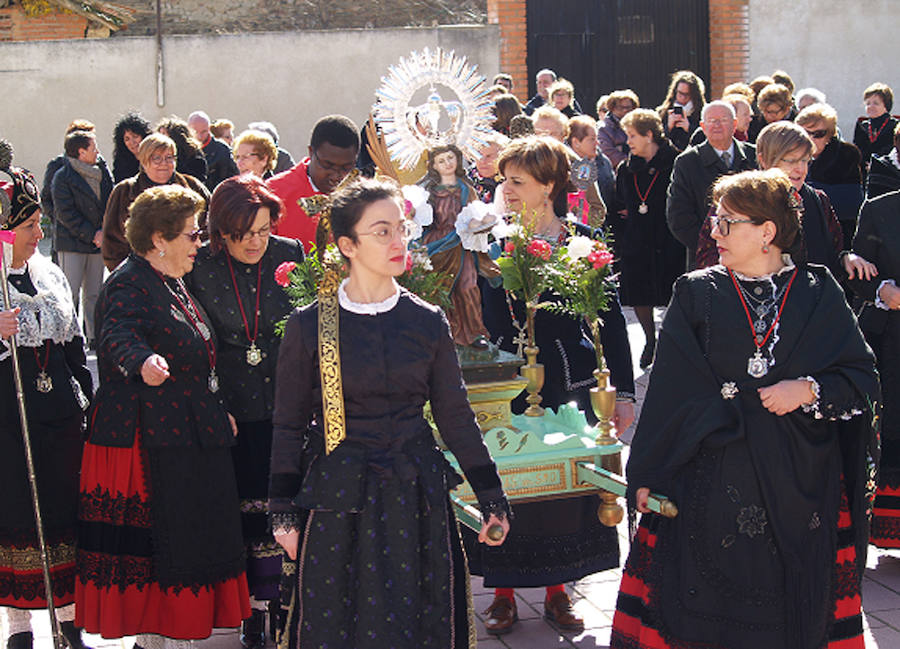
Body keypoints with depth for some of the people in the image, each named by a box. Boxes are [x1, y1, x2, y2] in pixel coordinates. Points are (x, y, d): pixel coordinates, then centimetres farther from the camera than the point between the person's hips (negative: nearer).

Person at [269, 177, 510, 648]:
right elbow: (289, 424, 1)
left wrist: (491, 498, 6)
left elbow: (454, 415, 7)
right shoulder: (309, 325, -5)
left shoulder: (427, 322, 2)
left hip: (415, 496, 2)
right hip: (338, 500, -2)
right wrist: (283, 512, -1)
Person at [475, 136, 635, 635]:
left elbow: (611, 320, 0)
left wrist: (624, 392, -1)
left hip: (567, 385, 0)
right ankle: (503, 591, 20)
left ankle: (556, 590, 25)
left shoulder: (584, 242, -1)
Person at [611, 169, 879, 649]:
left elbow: (863, 380, 5)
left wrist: (809, 390, -14)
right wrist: (646, 475, -2)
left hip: (800, 483, 0)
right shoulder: (696, 294, 3)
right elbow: (668, 389, 1)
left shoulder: (819, 294, 3)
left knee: (793, 601, 6)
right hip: (712, 479, 0)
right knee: (705, 607, 2)